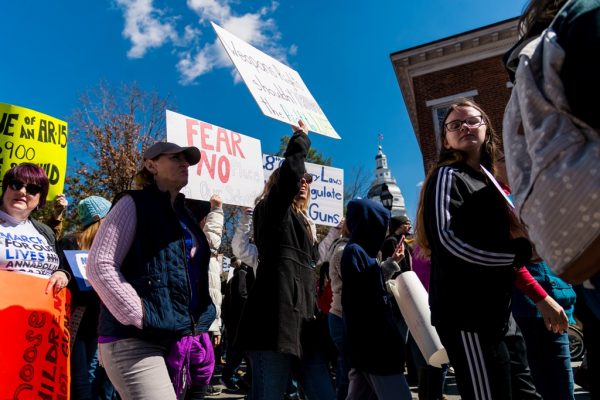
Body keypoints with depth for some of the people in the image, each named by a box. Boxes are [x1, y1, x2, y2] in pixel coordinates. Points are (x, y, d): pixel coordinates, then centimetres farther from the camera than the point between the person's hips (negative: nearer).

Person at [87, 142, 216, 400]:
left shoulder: (183, 216, 19)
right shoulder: (134, 204, -3)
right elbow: (100, 265, -12)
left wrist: (198, 327, 14)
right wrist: (142, 319, -16)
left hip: (180, 341, 8)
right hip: (136, 342, -7)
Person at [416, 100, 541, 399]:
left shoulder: (491, 182, 20)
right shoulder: (447, 175, -4)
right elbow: (448, 238, -19)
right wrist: (519, 252, -14)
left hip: (499, 312, 9)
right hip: (465, 312, -8)